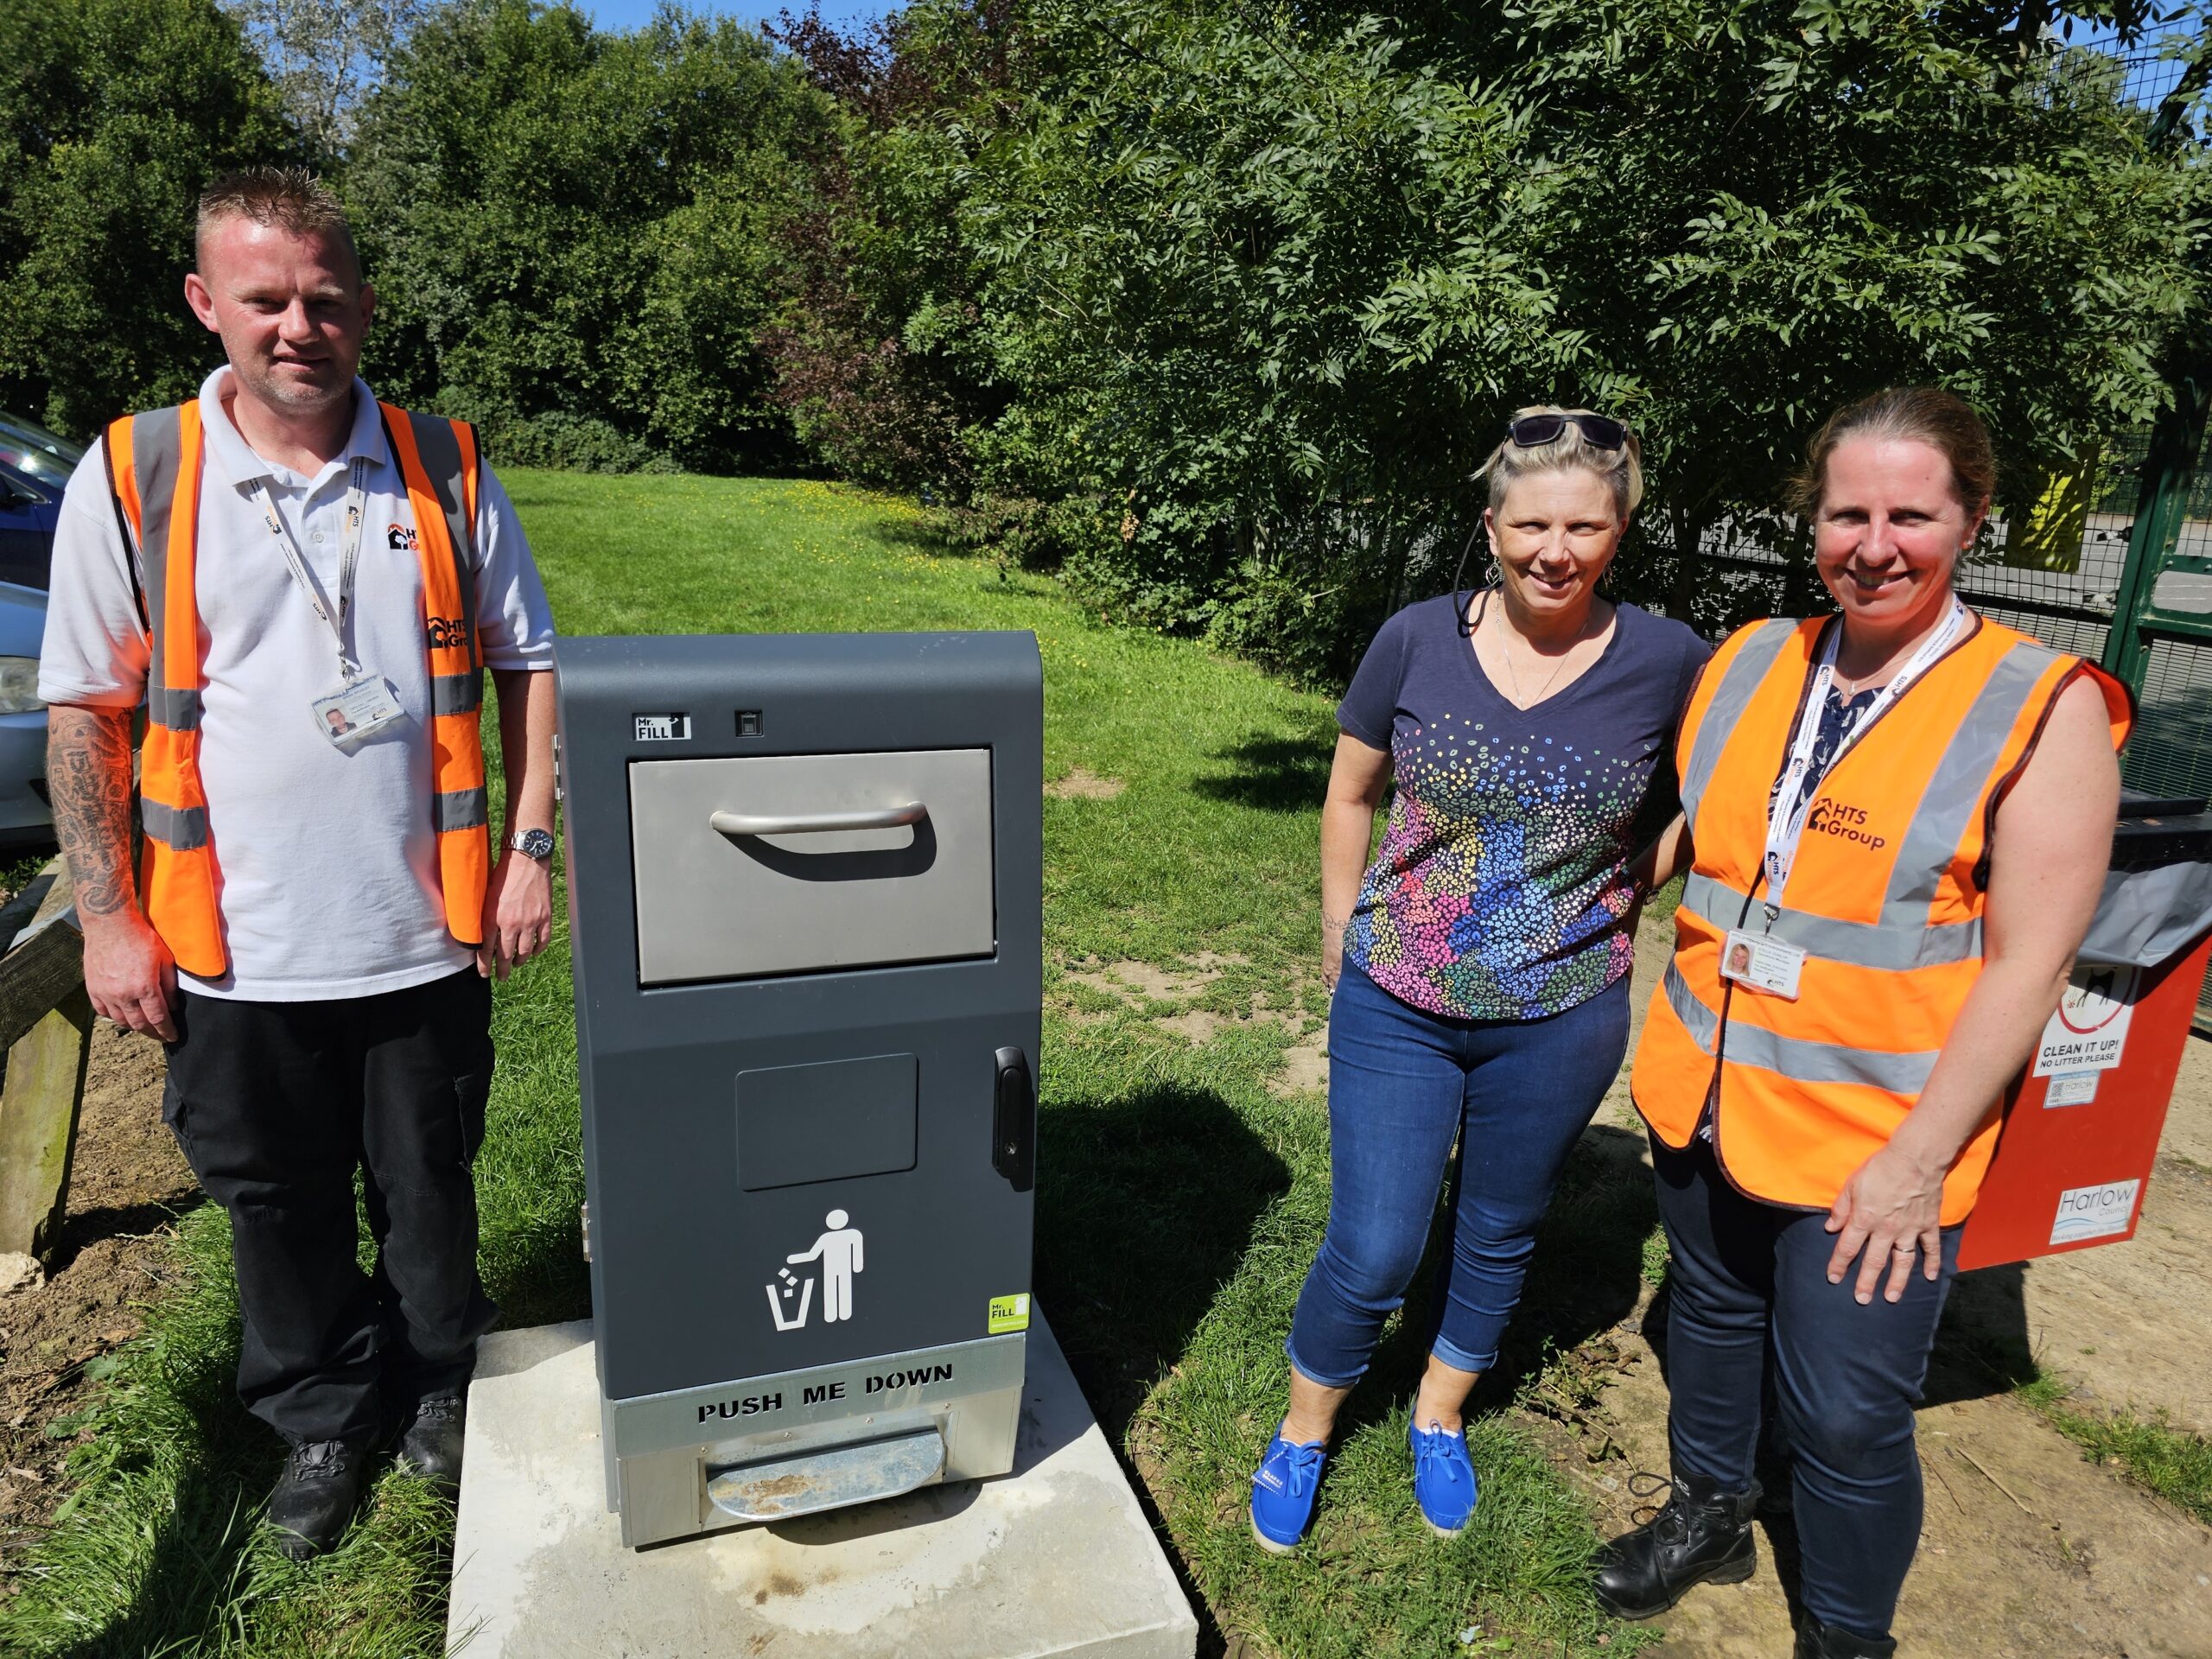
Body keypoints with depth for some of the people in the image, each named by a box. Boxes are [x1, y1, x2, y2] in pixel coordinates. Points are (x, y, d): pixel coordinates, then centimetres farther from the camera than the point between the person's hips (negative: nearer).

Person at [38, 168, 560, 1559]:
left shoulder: (446, 469, -1)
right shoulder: (131, 480, -4)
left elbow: (530, 665, 4)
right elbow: (84, 710, 0)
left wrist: (531, 850, -3)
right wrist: (107, 918, -3)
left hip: (425, 932, 0)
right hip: (238, 950, 0)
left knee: (430, 1187, 17)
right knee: (282, 1205, 17)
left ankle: (439, 1383, 42)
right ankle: (323, 1417, 41)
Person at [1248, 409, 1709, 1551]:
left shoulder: (1667, 662, -9)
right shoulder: (1418, 640, -8)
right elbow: (1349, 795, 4)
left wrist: (1623, 899, 0)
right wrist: (1344, 933, 4)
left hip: (1562, 1018, 1)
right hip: (1397, 1007, -1)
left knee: (1499, 1236, 20)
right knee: (1371, 1253, 4)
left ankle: (1440, 1419, 47)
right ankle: (1302, 1434, 32)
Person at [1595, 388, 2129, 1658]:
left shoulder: (2043, 709, -13)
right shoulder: (1750, 662, 1)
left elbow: (2027, 965, -15)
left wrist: (1919, 1161, -16)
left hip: (1878, 1149, -5)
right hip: (1706, 1099, 5)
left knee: (1846, 1418, 5)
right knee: (1712, 1315, 23)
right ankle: (1711, 1517, 50)